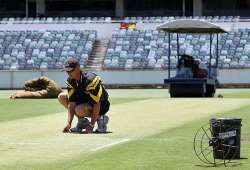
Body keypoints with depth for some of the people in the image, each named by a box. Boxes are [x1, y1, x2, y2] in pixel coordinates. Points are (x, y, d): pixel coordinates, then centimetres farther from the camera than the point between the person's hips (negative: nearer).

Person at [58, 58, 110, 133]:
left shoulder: (91, 79, -29)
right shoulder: (70, 81, -8)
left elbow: (97, 104, -29)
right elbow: (72, 102, -12)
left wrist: (91, 125, -31)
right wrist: (68, 123, -23)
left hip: (101, 106, -8)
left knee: (79, 110, -36)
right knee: (62, 97, -4)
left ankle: (100, 118, -7)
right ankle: (82, 121, 2)